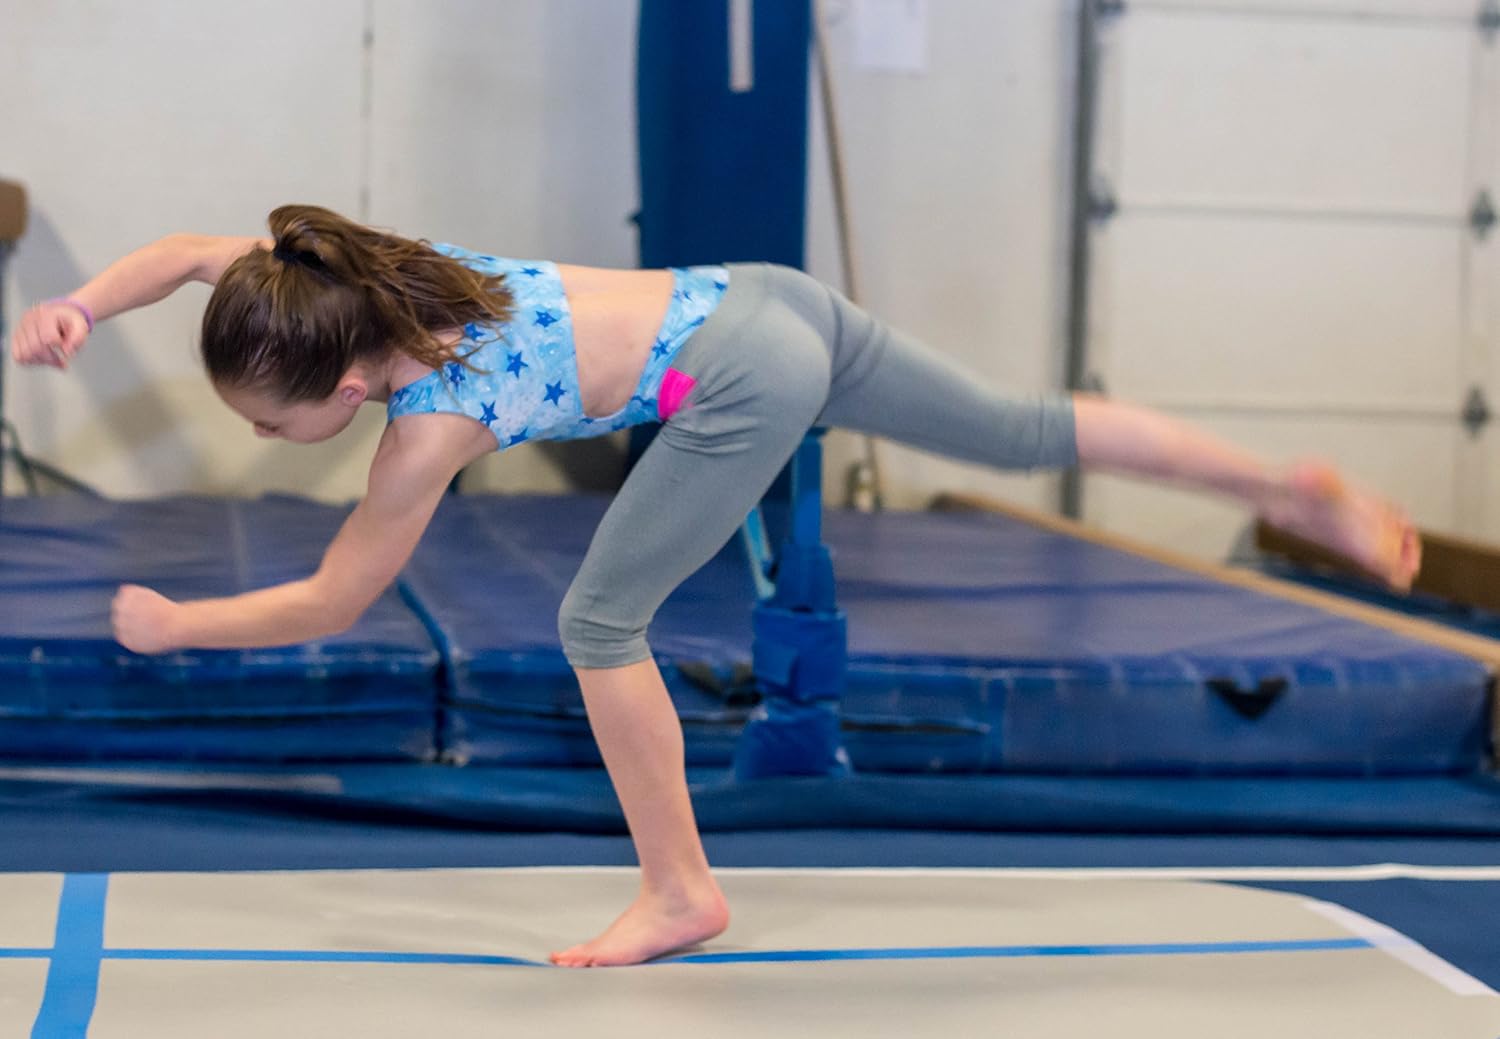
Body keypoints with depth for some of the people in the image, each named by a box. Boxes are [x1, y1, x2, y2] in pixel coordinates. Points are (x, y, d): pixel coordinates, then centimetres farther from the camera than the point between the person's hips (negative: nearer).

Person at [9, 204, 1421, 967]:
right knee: (1023, 432, 17)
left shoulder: (430, 424, -19)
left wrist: (168, 622, 3)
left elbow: (331, 602, -7)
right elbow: (195, 253, 10)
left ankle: (679, 895, 10)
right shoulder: (374, 271, -3)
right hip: (763, 299, 9)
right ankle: (1296, 491, 25)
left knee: (600, 623, -2)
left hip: (741, 381, -9)